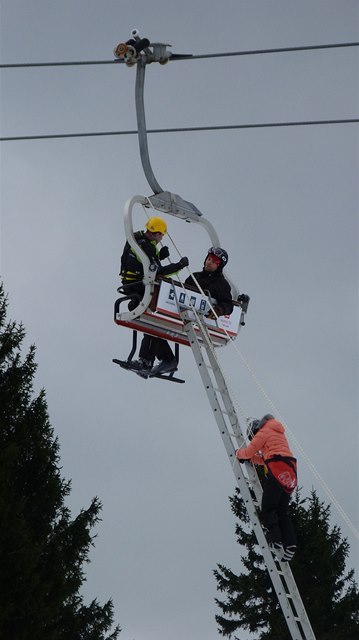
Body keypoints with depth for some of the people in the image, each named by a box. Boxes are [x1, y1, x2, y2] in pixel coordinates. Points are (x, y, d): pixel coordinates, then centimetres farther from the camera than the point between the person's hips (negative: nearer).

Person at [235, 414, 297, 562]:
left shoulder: (263, 432, 6)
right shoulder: (278, 433, 32)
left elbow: (249, 451, 6)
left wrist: (239, 453, 26)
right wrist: (251, 458, 35)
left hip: (277, 470, -8)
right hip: (290, 472, 8)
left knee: (267, 510, -6)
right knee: (282, 511, 8)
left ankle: (275, 542, -20)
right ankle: (289, 543, -6)